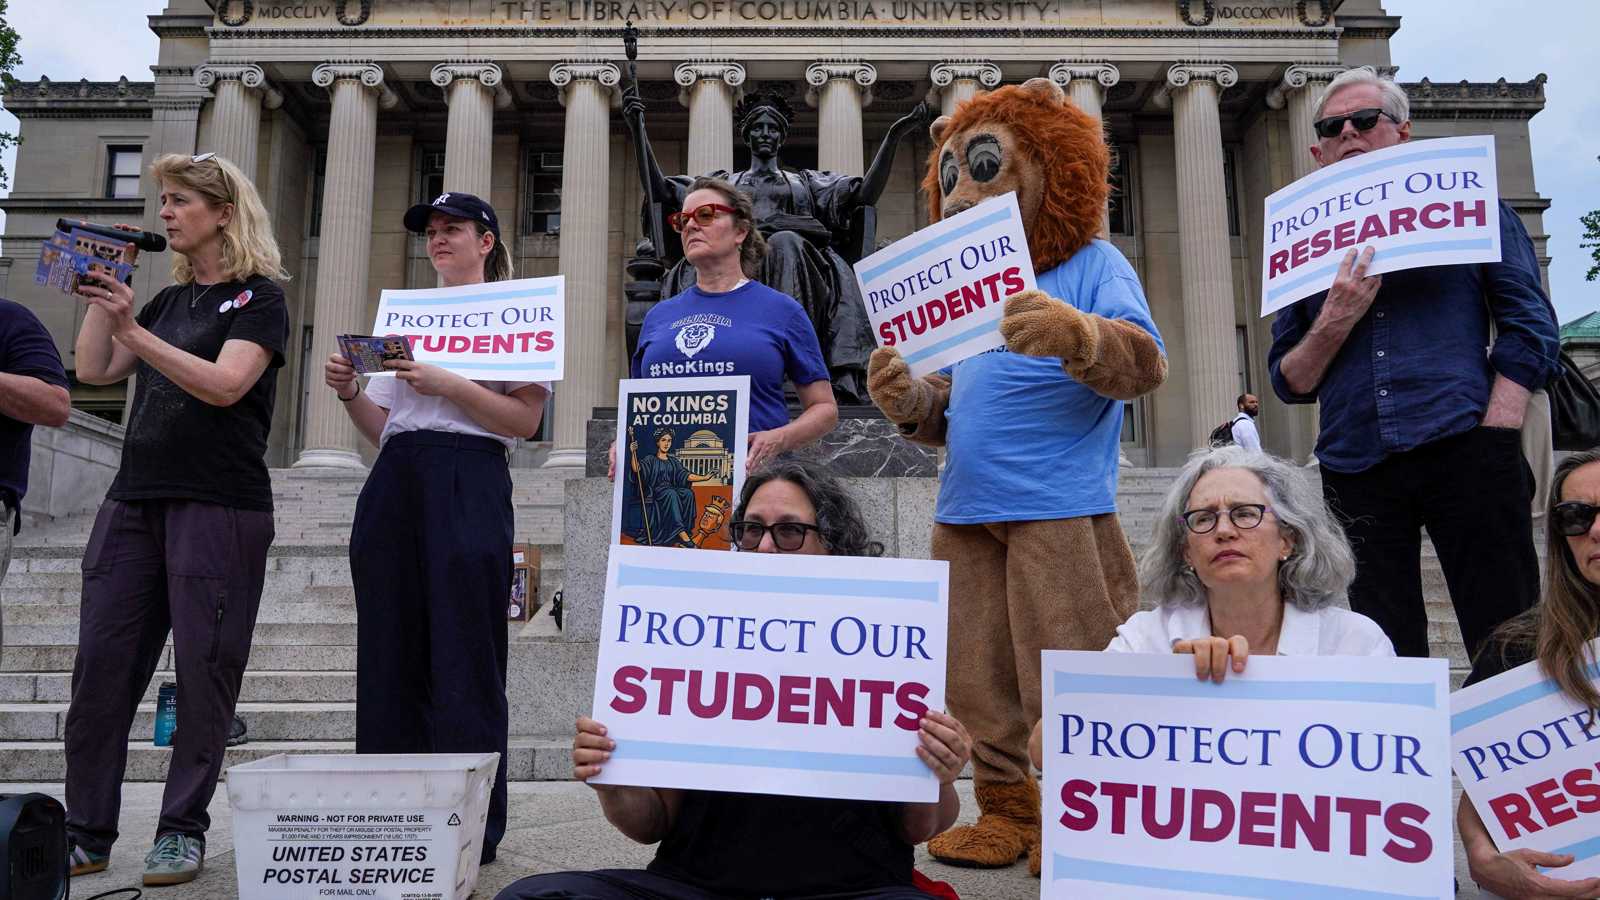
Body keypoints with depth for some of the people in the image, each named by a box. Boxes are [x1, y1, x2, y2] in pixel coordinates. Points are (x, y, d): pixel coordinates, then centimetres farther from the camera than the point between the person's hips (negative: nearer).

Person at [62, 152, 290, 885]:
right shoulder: (168, 298, 19)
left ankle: (182, 831, 9)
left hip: (220, 506, -6)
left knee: (203, 670, -2)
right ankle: (86, 832, 13)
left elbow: (224, 384, -15)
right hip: (134, 502, 7)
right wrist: (98, 293, 7)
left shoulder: (258, 296, -1)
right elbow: (93, 371, 13)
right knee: (101, 667, 3)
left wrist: (132, 329, -20)